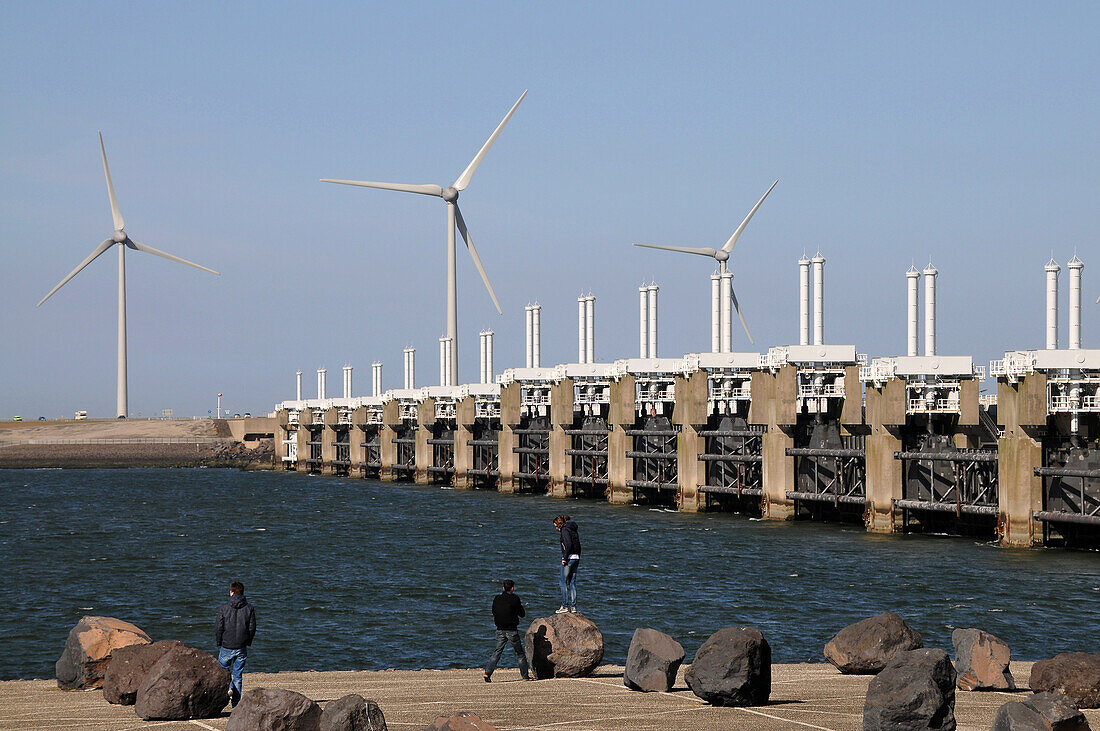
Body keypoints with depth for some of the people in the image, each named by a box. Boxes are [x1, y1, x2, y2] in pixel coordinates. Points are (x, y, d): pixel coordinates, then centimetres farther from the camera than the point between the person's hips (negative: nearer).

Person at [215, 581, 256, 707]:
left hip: (226, 646, -2)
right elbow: (252, 628, 3)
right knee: (238, 675, 8)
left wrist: (219, 643, 8)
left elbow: (218, 628, -6)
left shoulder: (224, 608, -7)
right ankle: (235, 702, 8)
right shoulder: (249, 609, -1)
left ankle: (228, 688, 0)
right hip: (242, 648, 2)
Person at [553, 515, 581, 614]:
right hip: (576, 557, 9)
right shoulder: (573, 529, 17)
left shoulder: (565, 530, -9)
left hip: (569, 557, -9)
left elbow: (568, 545, -21)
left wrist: (565, 558, -18)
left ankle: (565, 606, -3)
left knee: (564, 582, -2)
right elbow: (578, 546, 18)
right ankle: (573, 606, 9)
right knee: (572, 583, 10)